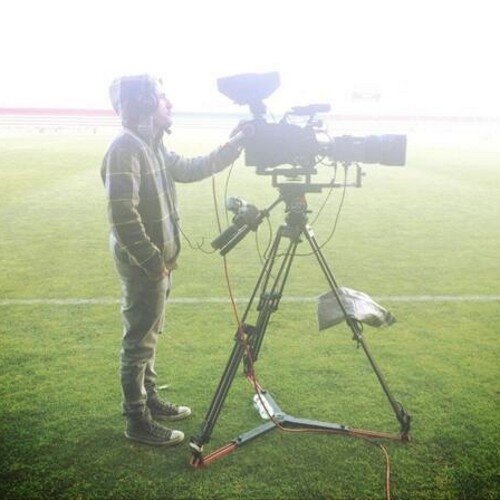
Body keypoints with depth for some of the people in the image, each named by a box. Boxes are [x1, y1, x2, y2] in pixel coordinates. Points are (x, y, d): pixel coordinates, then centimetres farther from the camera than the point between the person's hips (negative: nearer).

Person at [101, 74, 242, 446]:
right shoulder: (125, 149, -19)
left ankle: (150, 401, 35)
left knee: (148, 337, 19)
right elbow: (123, 216, -24)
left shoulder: (153, 145, 10)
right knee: (139, 342, 2)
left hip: (158, 259, 10)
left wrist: (234, 149, 15)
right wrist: (153, 262, -21)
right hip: (143, 265, -9)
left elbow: (190, 170, 20)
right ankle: (138, 421, 16)